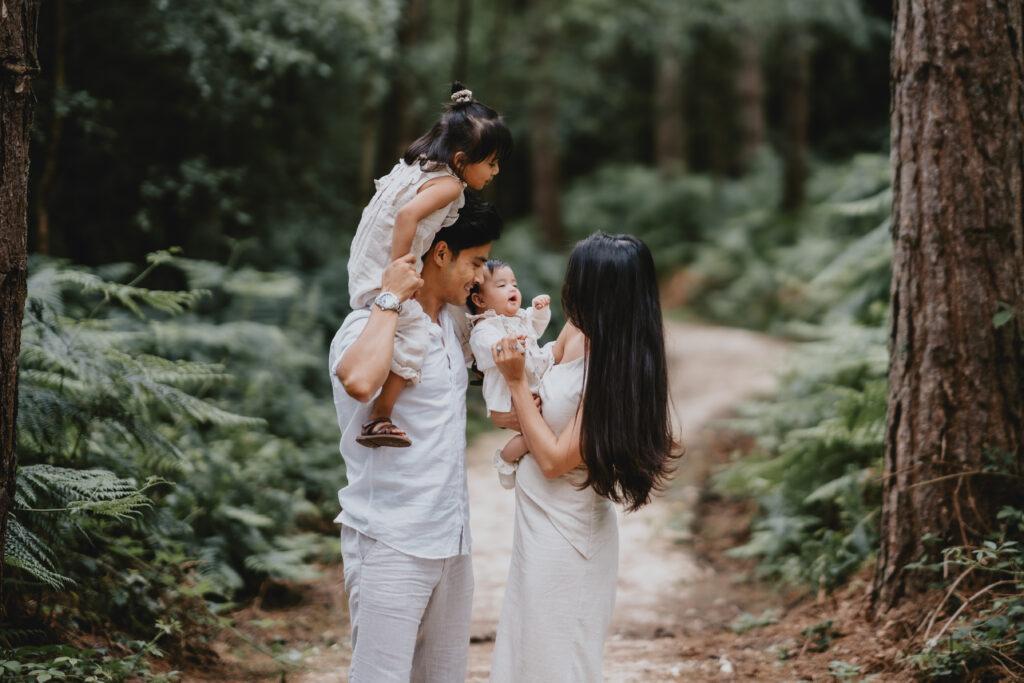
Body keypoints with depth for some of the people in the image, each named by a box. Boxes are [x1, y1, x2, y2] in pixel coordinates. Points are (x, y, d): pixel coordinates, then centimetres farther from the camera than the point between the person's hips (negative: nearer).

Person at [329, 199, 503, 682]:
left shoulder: (452, 324, 14)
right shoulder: (372, 326, -13)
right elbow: (359, 381, -36)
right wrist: (390, 298, -24)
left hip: (451, 543, 8)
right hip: (391, 546, -8)